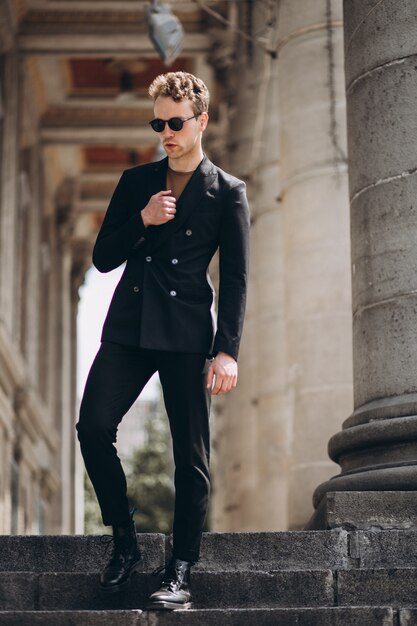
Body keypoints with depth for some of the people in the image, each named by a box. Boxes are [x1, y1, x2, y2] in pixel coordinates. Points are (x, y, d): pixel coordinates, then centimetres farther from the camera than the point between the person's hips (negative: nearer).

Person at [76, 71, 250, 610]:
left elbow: (235, 279, 0)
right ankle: (124, 544, 4)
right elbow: (102, 257, 12)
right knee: (93, 426, -13)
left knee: (191, 455, -4)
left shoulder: (227, 192, 4)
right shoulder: (135, 182, 14)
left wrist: (227, 351, -9)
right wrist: (142, 221, -6)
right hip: (128, 328, 3)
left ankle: (180, 572, 4)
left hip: (187, 335, -3)